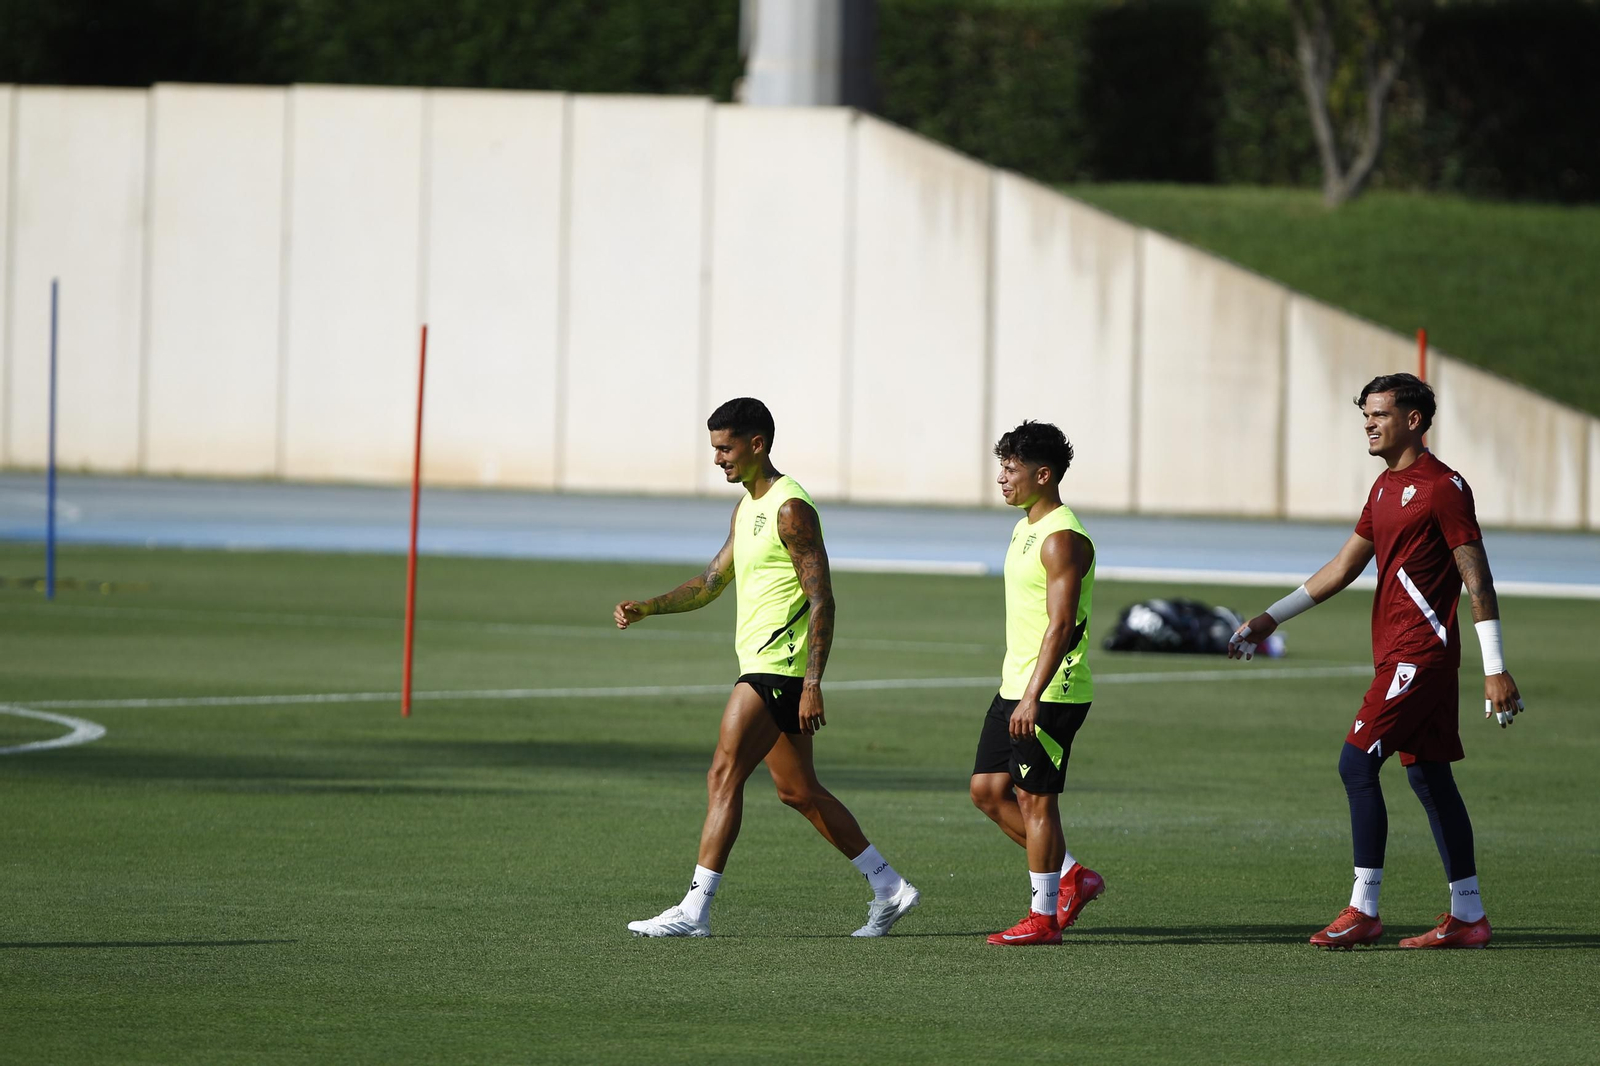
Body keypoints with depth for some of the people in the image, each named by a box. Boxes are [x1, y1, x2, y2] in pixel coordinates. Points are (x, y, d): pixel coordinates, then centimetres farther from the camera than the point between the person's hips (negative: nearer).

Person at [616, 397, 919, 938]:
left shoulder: (790, 509, -14)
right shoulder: (747, 509, 16)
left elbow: (822, 600, -18)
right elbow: (713, 581, 23)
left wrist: (812, 684, -23)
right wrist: (646, 607, 8)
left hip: (779, 668, -10)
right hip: (761, 666, 10)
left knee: (723, 777, -12)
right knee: (799, 791, 12)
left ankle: (695, 909, -13)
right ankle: (889, 888, 18)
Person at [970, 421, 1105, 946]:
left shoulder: (1062, 538, -17)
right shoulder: (1025, 529, 15)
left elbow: (1061, 624, -24)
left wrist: (1033, 696, -29)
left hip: (1052, 692, -10)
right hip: (1017, 686, 10)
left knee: (1035, 798, -5)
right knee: (988, 789, 9)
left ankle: (1043, 917, 2)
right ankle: (1071, 876, 17)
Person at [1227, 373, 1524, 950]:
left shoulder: (1443, 487, -12)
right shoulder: (1385, 487, 16)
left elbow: (1478, 580, -14)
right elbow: (1345, 565, 22)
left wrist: (1495, 669, -17)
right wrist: (1271, 618, 21)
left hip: (1421, 652, -10)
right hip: (1397, 651, 10)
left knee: (1357, 763, -13)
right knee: (1428, 775, 11)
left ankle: (1363, 911, -12)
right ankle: (1467, 917, 14)